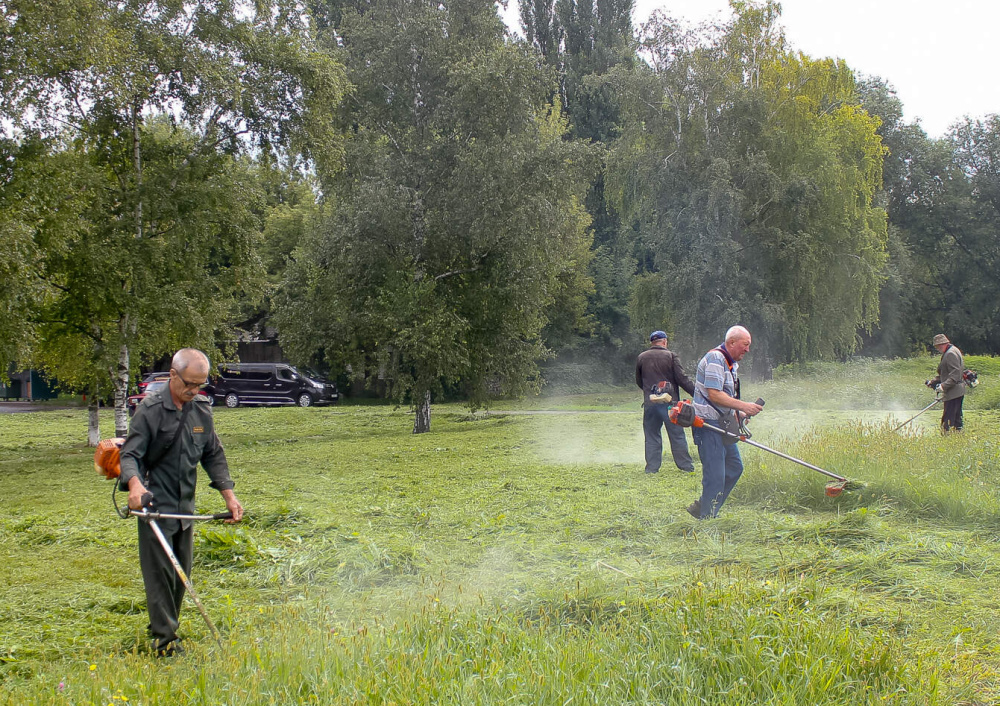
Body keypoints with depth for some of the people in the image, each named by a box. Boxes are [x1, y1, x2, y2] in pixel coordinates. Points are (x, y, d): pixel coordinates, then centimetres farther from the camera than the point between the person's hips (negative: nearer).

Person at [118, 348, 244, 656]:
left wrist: (228, 494, 4)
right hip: (155, 505, -6)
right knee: (159, 572, -6)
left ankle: (166, 627, 25)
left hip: (185, 506, 6)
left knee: (181, 573, 11)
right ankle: (164, 640, -1)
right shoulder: (151, 409, -11)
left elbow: (213, 455, 14)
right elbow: (130, 454, -15)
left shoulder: (202, 409, 7)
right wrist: (134, 483, -36)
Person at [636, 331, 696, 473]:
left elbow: (639, 381, 15)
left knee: (652, 437, 9)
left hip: (650, 403, 2)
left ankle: (652, 468, 7)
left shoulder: (641, 358, 5)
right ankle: (686, 466, 9)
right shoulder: (671, 356, -4)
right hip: (670, 402, -2)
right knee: (677, 435, 5)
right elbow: (682, 379, -9)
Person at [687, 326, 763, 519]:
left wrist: (740, 413, 10)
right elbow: (714, 394, -23)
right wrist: (743, 406, -22)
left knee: (734, 467, 13)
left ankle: (701, 508, 20)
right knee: (715, 474, -9)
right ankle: (707, 518, 0)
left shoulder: (731, 363, 19)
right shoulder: (715, 358, -15)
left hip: (722, 424, 10)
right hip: (708, 423, -10)